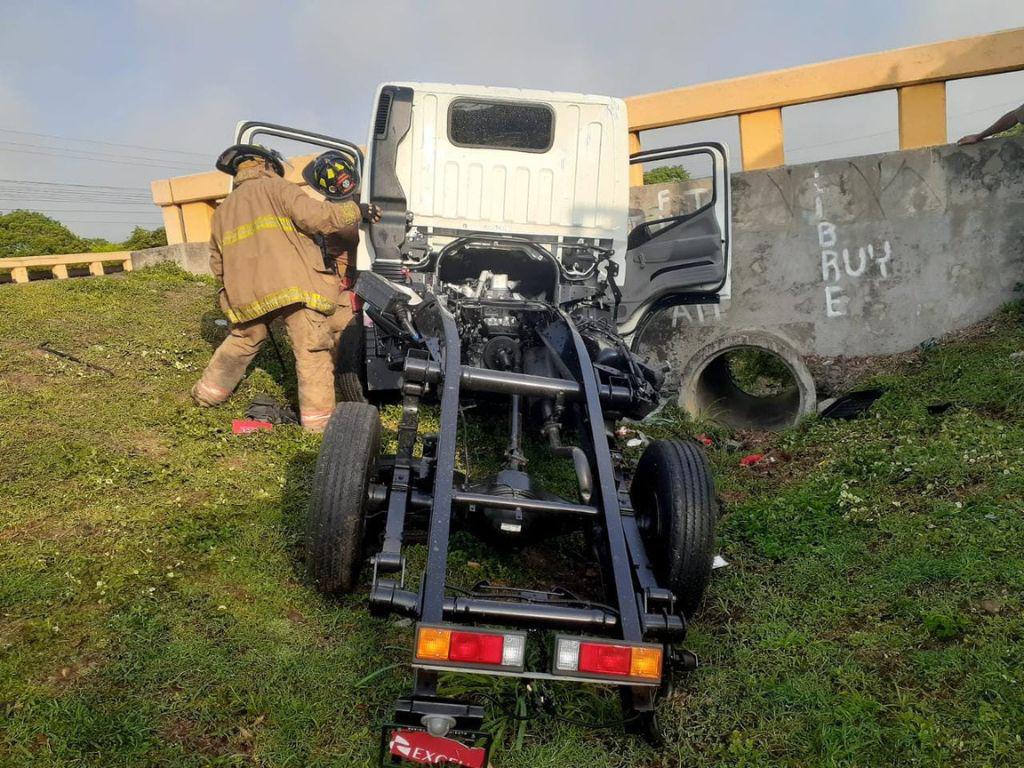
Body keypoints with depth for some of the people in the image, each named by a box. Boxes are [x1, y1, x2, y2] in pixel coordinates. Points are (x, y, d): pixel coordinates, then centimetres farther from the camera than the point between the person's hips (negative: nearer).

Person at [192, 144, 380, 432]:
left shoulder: (222, 210, 23)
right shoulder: (277, 188, 4)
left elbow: (218, 266, 24)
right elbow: (315, 216, -11)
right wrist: (356, 210, 1)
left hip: (246, 294, 6)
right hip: (294, 285, -6)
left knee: (243, 340, 27)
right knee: (313, 350, -2)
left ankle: (209, 391, 35)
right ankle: (317, 417, -3)